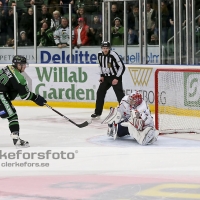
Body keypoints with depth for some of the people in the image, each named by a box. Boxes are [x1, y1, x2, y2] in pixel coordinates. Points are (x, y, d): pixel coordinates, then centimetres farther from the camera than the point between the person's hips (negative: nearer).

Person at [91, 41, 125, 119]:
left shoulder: (113, 55, -22)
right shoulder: (100, 54, -2)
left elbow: (122, 67, -19)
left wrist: (117, 78, -20)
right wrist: (102, 75, 6)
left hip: (115, 77, -7)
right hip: (106, 77, 7)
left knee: (119, 94, -16)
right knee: (100, 92, 5)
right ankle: (97, 112, 16)